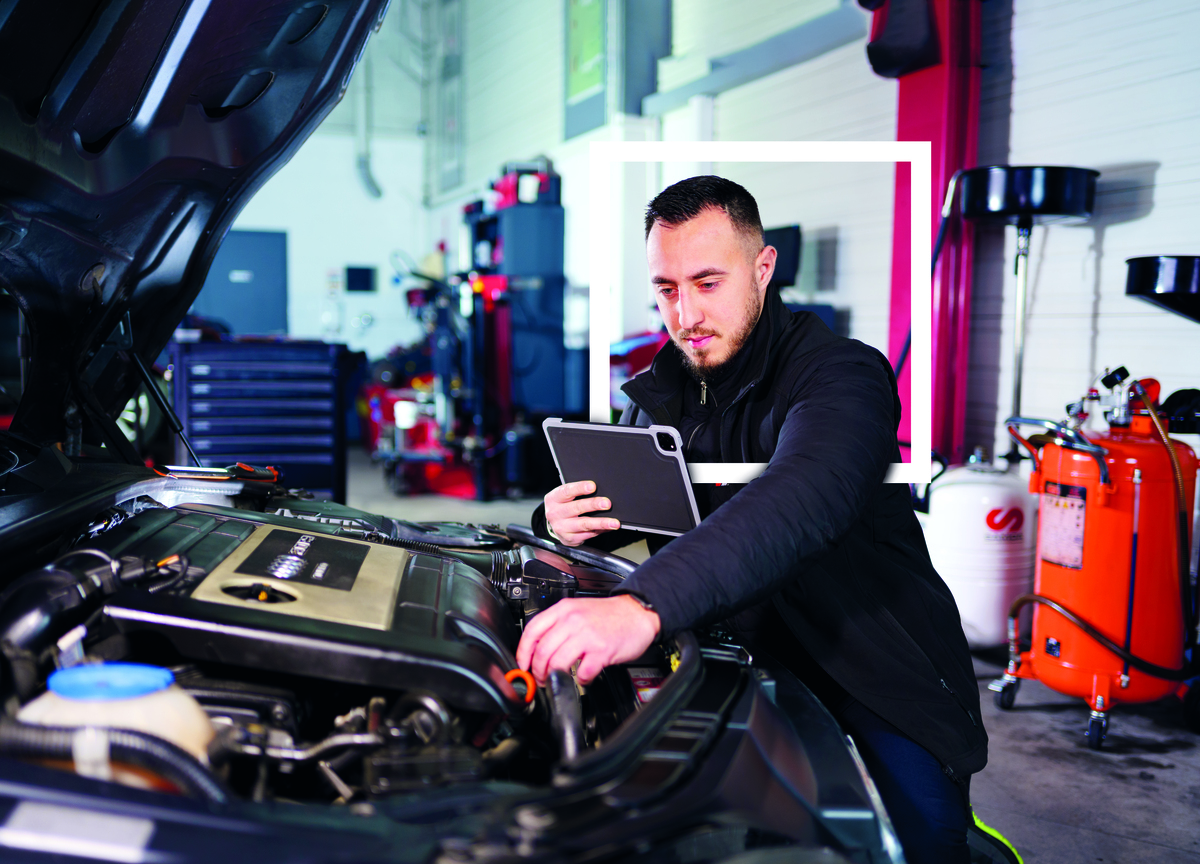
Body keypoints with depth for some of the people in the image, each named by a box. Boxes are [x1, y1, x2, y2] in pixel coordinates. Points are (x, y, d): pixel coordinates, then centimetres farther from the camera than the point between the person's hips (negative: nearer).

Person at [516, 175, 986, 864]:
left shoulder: (843, 374, -21)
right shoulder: (663, 393, 3)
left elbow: (801, 502, -42)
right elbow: (620, 508, 13)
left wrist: (646, 605, -57)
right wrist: (567, 520, -14)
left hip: (887, 671, -5)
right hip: (757, 653, 6)